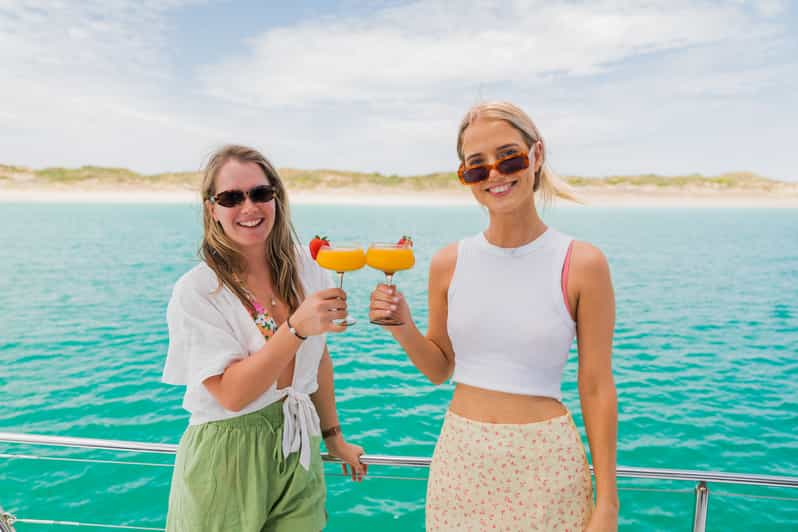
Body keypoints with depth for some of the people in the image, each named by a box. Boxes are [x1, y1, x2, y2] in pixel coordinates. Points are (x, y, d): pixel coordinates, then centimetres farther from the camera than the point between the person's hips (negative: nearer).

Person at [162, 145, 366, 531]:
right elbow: (231, 394, -23)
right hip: (226, 463, -3)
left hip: (299, 454, 4)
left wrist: (333, 437, 16)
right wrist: (296, 327, -34)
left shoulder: (306, 272, -3)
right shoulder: (196, 291, -16)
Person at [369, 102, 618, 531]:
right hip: (460, 457, 3)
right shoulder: (448, 263, -3)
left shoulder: (582, 265, -11)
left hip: (543, 462, -2)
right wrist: (403, 329, -11)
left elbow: (597, 389, -6)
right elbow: (440, 369, 8)